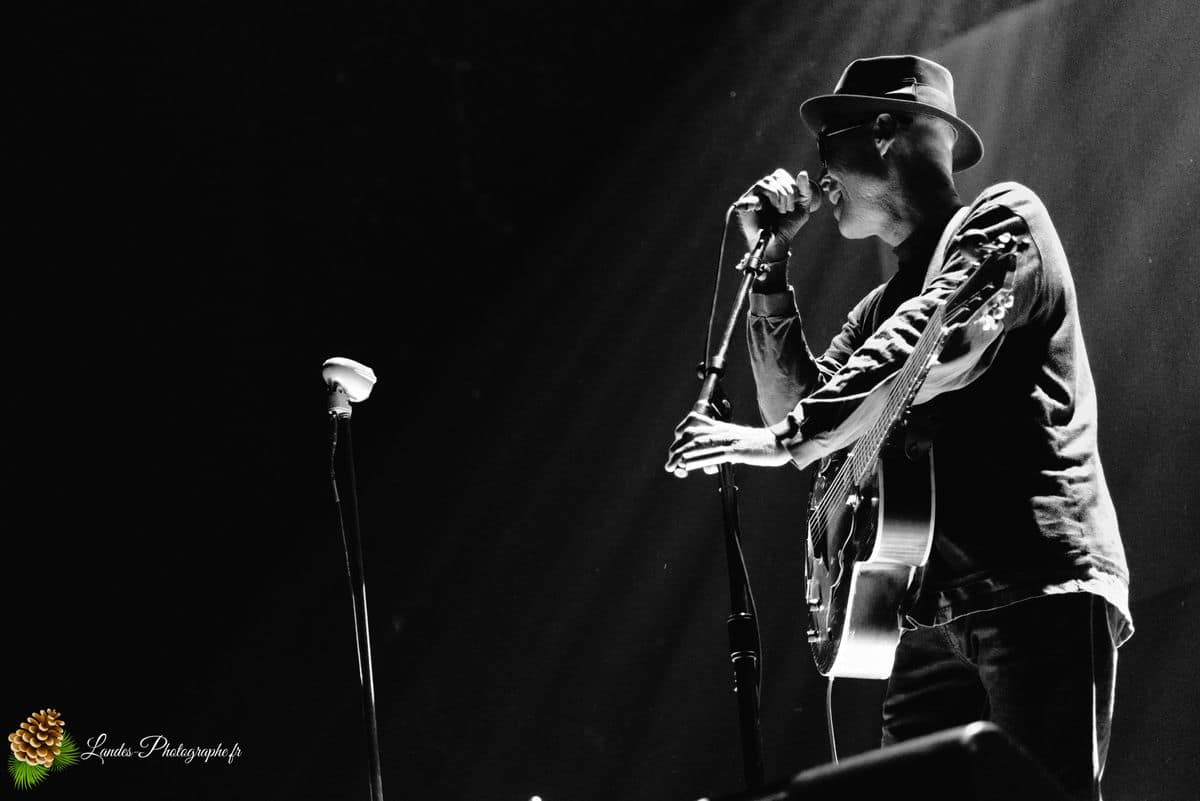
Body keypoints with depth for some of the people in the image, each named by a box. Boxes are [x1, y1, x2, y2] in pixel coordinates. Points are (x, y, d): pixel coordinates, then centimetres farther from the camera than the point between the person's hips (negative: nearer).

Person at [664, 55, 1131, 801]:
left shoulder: (1002, 217, 2)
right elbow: (795, 404, 19)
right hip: (929, 610, 8)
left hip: (1040, 589, -7)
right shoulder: (885, 304, 26)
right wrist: (771, 266, 17)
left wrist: (783, 440, -22)